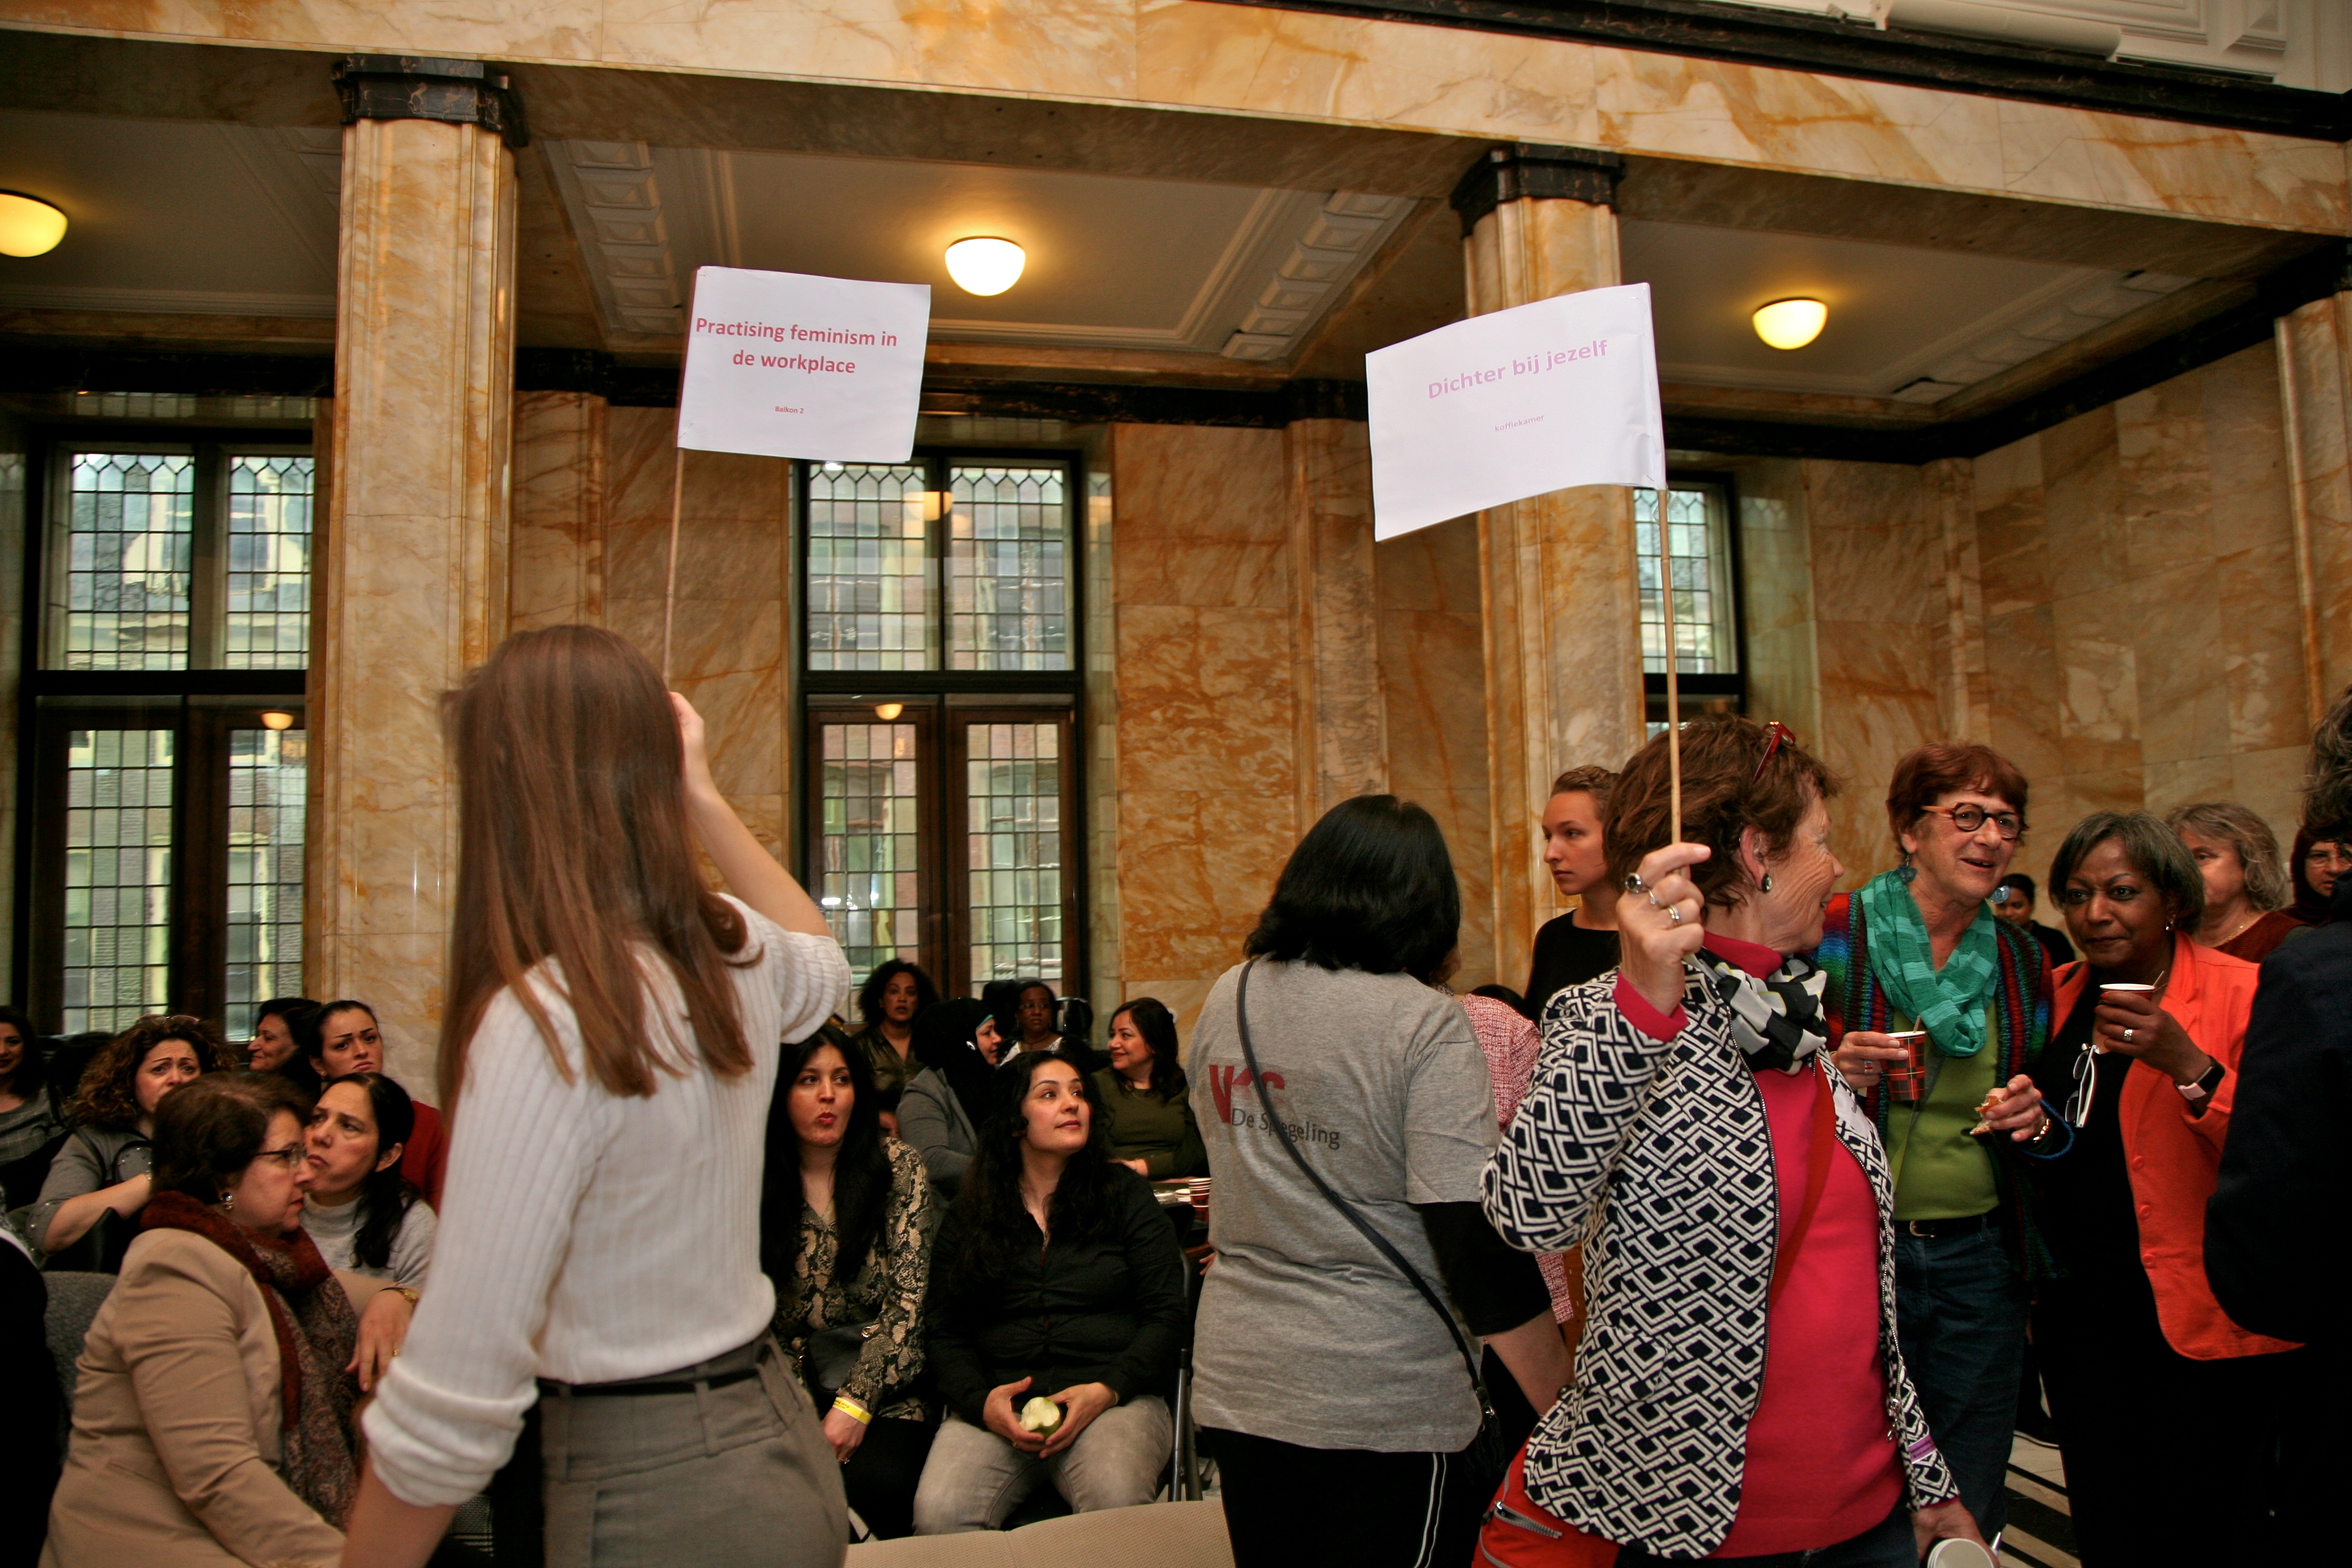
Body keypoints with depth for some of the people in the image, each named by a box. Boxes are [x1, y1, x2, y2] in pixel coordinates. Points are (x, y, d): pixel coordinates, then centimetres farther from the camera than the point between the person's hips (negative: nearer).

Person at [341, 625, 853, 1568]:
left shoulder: (548, 1021, -25)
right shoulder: (733, 955, -4)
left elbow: (451, 1402, -24)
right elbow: (823, 967, 24)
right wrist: (701, 798, 19)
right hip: (774, 1444, 8)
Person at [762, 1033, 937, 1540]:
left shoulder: (899, 1168, 1)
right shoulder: (756, 1182, 4)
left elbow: (907, 1298, -4)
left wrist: (855, 1404, -13)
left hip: (883, 1385, 0)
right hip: (792, 1387, 1)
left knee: (877, 1483, -28)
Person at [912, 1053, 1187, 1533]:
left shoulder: (1125, 1195, 9)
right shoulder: (970, 1213, 13)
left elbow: (1165, 1315, 5)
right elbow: (947, 1332, 11)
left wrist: (1107, 1390, -11)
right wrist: (980, 1401, -9)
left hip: (1113, 1398, -1)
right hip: (996, 1406, 1)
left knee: (1117, 1504, -33)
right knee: (939, 1513, -27)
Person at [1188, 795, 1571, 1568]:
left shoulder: (1226, 1000, 3)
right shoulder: (1426, 1025, -16)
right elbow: (1479, 1240, -19)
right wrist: (1566, 1412, -12)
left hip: (1233, 1384, 6)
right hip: (1384, 1404, -6)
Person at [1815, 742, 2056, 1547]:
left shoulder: (2023, 960, 8)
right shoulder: (1834, 934, -7)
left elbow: (2047, 1103, 20)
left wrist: (2035, 1113, -2)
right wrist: (1834, 1072, -22)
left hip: (1981, 1260, 4)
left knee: (1969, 1512, 14)